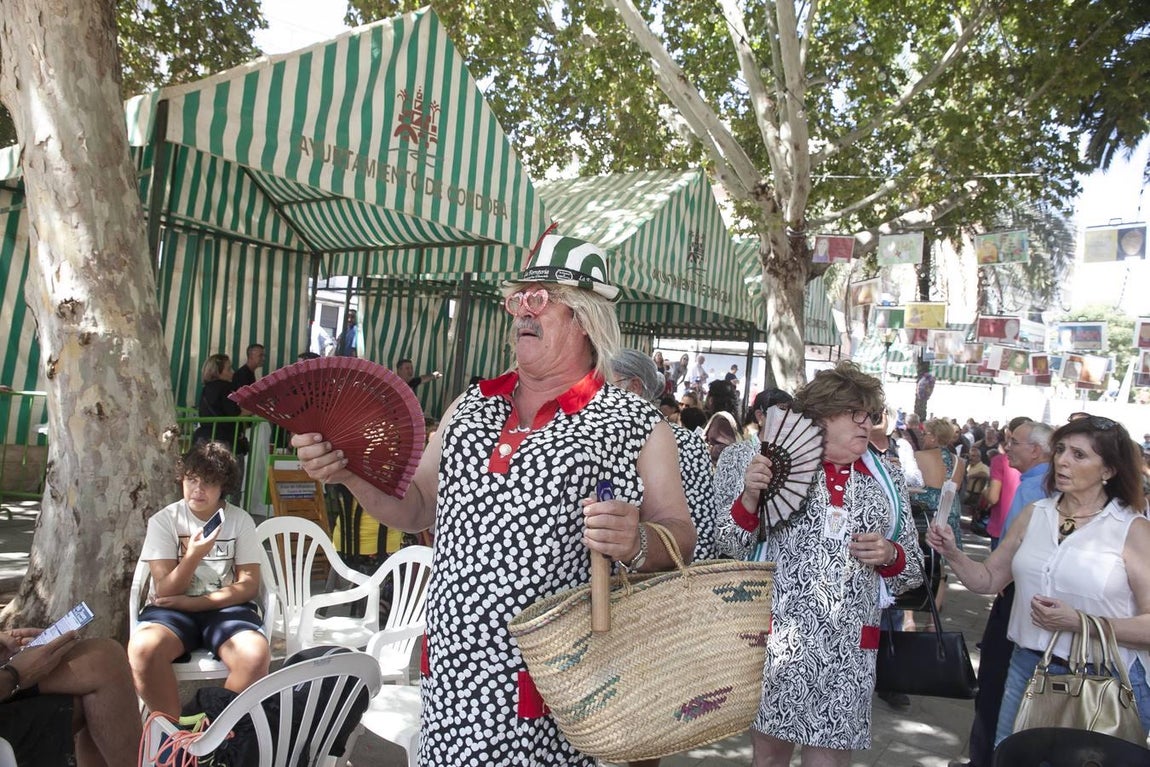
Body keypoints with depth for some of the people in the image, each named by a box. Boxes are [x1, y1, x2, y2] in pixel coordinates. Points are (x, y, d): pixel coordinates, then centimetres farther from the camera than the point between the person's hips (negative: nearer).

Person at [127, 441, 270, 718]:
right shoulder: (163, 521, -1)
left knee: (256, 655, -32)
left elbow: (249, 585, -3)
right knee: (143, 648, -34)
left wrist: (191, 602, -13)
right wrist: (193, 556, -25)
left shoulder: (240, 520, 1)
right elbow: (165, 591, -6)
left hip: (226, 608, 0)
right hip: (174, 609, 0)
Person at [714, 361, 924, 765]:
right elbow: (731, 547, 3)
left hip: (848, 648, 2)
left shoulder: (886, 477, 8)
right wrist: (749, 498, -15)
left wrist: (890, 555, -7)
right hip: (776, 636, -1)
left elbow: (913, 569, 15)